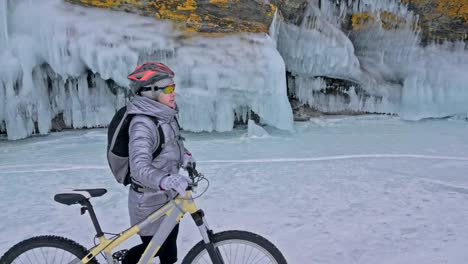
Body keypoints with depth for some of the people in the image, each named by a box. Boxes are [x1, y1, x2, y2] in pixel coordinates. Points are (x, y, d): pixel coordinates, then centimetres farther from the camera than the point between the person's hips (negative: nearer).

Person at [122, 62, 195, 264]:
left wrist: (184, 155, -1)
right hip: (149, 199, -7)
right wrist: (166, 180, -55)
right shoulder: (142, 125, -27)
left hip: (167, 195, 7)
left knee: (169, 243, 20)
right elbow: (139, 168, -39)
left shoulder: (166, 116, -1)